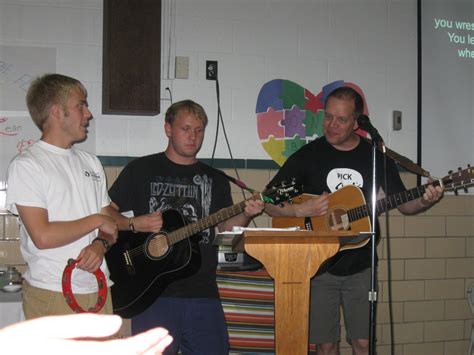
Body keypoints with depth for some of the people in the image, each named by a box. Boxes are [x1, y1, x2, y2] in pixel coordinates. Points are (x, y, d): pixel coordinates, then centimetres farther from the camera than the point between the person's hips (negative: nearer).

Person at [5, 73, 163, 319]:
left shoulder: (90, 162, 15)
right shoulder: (26, 165, -8)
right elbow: (42, 236, -17)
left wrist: (101, 244, -8)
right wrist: (96, 220, -8)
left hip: (101, 289, 6)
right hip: (53, 296, -6)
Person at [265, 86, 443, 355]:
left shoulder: (376, 155, 3)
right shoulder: (308, 155, -3)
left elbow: (404, 204, 7)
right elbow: (268, 202, -4)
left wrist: (425, 201, -14)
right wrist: (300, 210, -22)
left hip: (360, 267, 1)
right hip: (318, 265, -1)